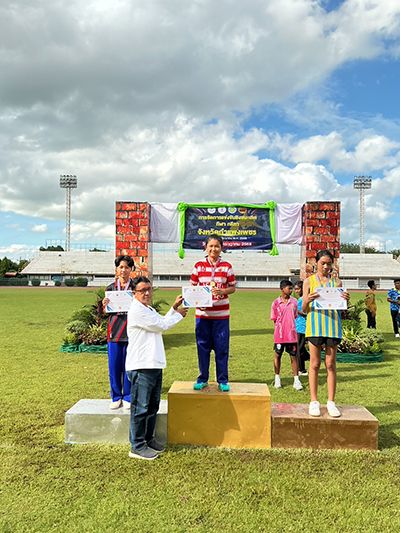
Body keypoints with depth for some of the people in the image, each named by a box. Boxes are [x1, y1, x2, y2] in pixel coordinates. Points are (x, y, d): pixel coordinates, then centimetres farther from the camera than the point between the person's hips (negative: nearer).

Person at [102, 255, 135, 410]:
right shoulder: (111, 288, 10)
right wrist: (105, 305, -8)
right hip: (114, 331, 2)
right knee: (114, 366, 6)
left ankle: (128, 397, 17)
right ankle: (116, 397, 21)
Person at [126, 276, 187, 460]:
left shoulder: (149, 310, 19)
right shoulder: (137, 310, -13)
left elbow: (162, 323, 33)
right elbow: (161, 326, -12)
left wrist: (174, 308, 25)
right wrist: (178, 315, 3)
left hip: (155, 364, 10)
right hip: (141, 367, -10)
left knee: (152, 406, 17)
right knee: (140, 408, -2)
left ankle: (148, 439, 30)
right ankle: (137, 447, 8)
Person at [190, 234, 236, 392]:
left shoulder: (227, 266, 3)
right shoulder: (199, 265, 4)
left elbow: (232, 287, 6)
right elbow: (192, 287, 8)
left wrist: (222, 291, -15)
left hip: (221, 313, 0)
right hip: (202, 312, 1)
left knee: (222, 347, 3)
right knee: (202, 346, 7)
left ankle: (222, 380, 18)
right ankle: (202, 379, 22)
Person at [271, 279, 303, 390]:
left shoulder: (294, 301, 4)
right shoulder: (276, 303, -3)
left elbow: (295, 317, 13)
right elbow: (274, 319, 4)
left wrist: (291, 328, 7)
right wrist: (280, 327, -3)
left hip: (291, 334, 2)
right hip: (279, 335, -1)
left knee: (294, 356, 4)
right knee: (277, 355, 9)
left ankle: (296, 380, 13)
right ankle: (277, 379, 23)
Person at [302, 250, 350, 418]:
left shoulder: (337, 282, 10)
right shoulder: (309, 281, 5)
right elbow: (304, 309, 2)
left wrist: (346, 300, -11)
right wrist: (307, 301, -20)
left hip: (332, 324, 2)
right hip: (315, 325, -1)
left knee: (330, 364, 4)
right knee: (315, 364, 2)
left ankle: (331, 402, 12)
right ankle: (314, 401, 10)